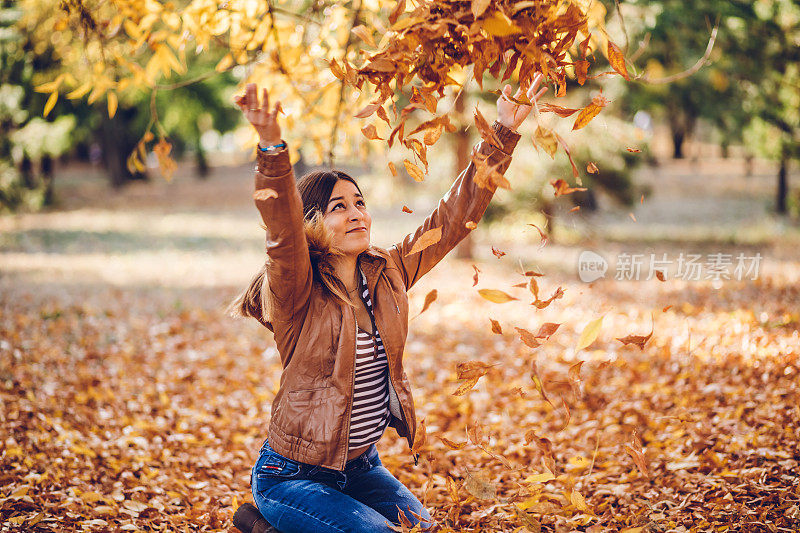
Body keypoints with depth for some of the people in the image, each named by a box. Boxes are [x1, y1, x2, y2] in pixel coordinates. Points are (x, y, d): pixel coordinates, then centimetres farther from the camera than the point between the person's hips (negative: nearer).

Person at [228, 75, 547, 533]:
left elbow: (455, 216, -1)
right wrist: (272, 146, -56)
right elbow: (283, 229, -37)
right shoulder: (298, 292, -17)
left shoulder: (388, 273, 0)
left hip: (363, 466, 7)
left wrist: (503, 134, -8)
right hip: (294, 475, -7)